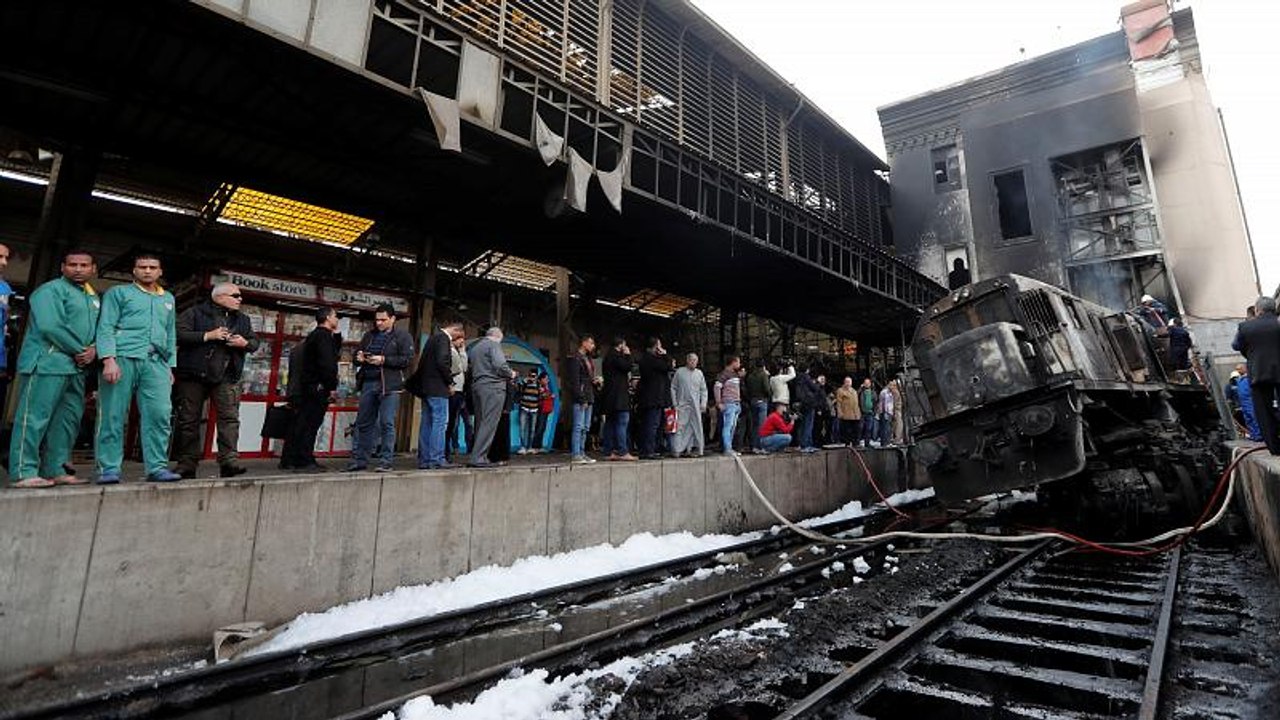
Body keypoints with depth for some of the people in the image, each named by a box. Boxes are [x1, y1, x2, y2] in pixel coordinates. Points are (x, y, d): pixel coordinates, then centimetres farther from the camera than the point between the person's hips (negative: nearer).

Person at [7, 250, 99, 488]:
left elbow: (99, 330, 16)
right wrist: (79, 350, -10)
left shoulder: (93, 298, 20)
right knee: (35, 417, -6)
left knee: (69, 419, 8)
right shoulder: (51, 290, -4)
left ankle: (55, 470, 14)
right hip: (47, 363, -8)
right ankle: (23, 473, -2)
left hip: (76, 368, 8)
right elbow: (50, 326, -16)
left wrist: (94, 350, -4)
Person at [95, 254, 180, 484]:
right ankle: (109, 470, 4)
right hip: (123, 359, -3)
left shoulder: (168, 299, 24)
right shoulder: (118, 293, 11)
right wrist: (109, 360, -12)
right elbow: (106, 327, 1)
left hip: (156, 363, 3)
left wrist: (171, 366, 17)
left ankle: (157, 467, -5)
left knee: (160, 415, -7)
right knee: (113, 417, -2)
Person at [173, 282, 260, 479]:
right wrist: (207, 336, -16)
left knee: (230, 417, -11)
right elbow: (179, 334, -9)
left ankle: (228, 460, -13)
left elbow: (255, 342, 18)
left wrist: (245, 343, -3)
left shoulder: (243, 320, 17)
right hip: (193, 375, -2)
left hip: (226, 377, 3)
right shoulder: (194, 313, 3)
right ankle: (187, 464, 12)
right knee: (189, 420, 3)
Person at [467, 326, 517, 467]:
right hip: (493, 387, -8)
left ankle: (479, 456, 16)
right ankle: (478, 458, -11)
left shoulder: (474, 348, 21)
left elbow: (469, 365, 19)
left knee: (480, 423, 13)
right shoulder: (494, 344, -4)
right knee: (489, 423, -8)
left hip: (477, 386, 8)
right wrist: (511, 374, 1)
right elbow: (500, 365, -18)